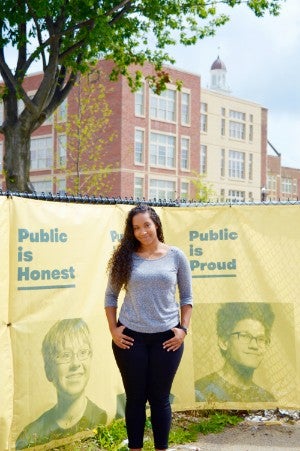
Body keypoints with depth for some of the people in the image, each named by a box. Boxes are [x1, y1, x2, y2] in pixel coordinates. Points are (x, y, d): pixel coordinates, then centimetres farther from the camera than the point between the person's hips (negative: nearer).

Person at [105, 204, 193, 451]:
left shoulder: (176, 256, 2)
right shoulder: (127, 257, 2)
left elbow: (187, 297, 6)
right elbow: (111, 295, 7)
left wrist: (183, 329, -3)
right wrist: (113, 328, -2)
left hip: (167, 337, 0)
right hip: (130, 337, 0)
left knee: (160, 397, 8)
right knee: (135, 397, 8)